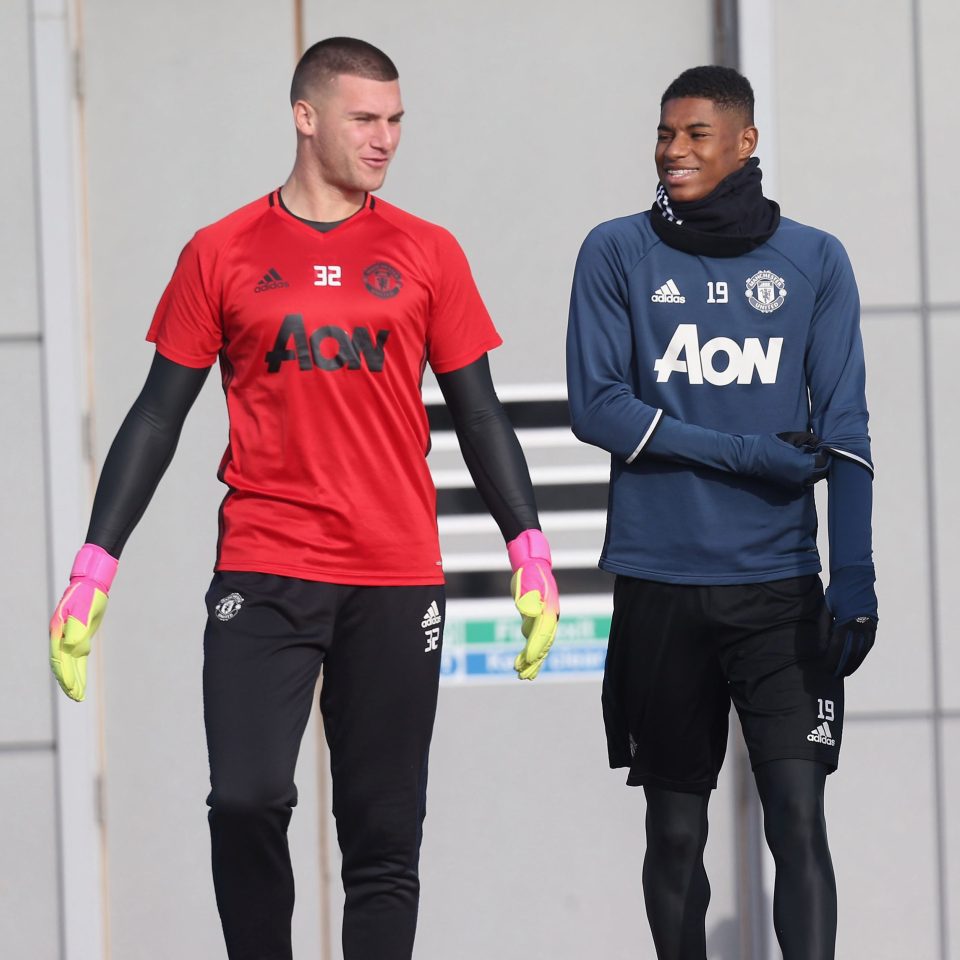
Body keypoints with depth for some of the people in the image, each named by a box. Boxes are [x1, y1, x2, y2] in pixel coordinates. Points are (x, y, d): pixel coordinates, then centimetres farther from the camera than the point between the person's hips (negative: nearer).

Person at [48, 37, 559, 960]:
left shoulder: (426, 254, 8)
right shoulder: (222, 254, 4)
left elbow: (478, 414, 12)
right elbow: (158, 415, 7)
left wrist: (530, 550, 3)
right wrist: (94, 568, 1)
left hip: (397, 582, 1)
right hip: (263, 573, -1)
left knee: (384, 836, 2)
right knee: (246, 801, -15)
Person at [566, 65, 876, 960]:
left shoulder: (815, 262, 6)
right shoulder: (618, 254, 4)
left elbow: (843, 433, 3)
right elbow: (595, 405, -4)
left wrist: (855, 576, -7)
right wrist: (744, 455, -11)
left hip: (780, 584, 0)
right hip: (659, 585, 0)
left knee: (798, 816, -10)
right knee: (676, 828, 7)